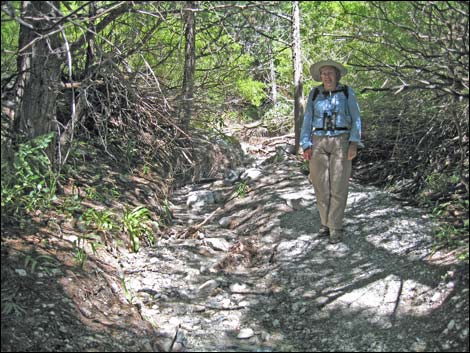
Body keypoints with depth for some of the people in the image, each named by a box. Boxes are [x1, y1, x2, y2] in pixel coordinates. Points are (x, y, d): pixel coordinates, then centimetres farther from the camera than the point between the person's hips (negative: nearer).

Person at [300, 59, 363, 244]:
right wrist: (306, 146, -6)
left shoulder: (347, 92, 1)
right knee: (321, 185, 2)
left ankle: (335, 228, 2)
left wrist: (354, 144, -13)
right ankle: (326, 222, 19)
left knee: (339, 186, -6)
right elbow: (307, 121, 4)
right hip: (318, 143, 2)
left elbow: (355, 119, -2)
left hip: (341, 143, -2)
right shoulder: (314, 94, 5)